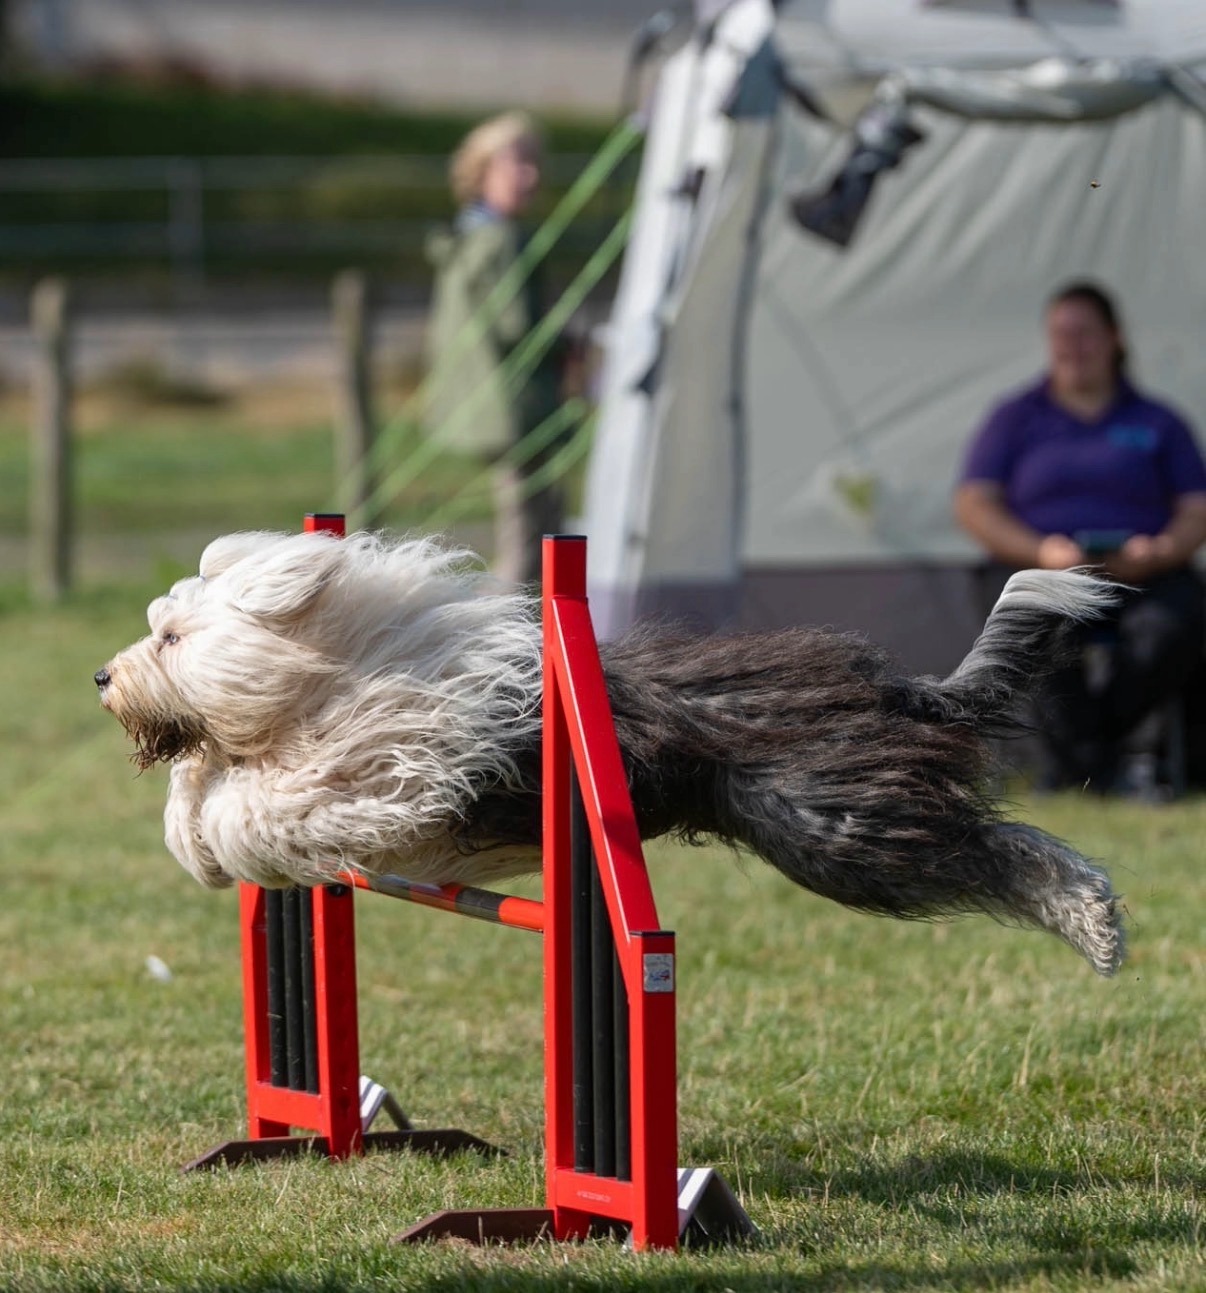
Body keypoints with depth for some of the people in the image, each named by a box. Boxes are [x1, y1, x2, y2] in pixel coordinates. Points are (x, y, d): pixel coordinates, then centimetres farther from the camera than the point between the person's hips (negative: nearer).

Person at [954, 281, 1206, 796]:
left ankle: (1071, 755, -19)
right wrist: (1042, 551, -12)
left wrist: (1160, 552, -13)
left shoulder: (1157, 424, 18)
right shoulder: (1016, 419, 16)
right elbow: (973, 507, 6)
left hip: (1141, 577, 1)